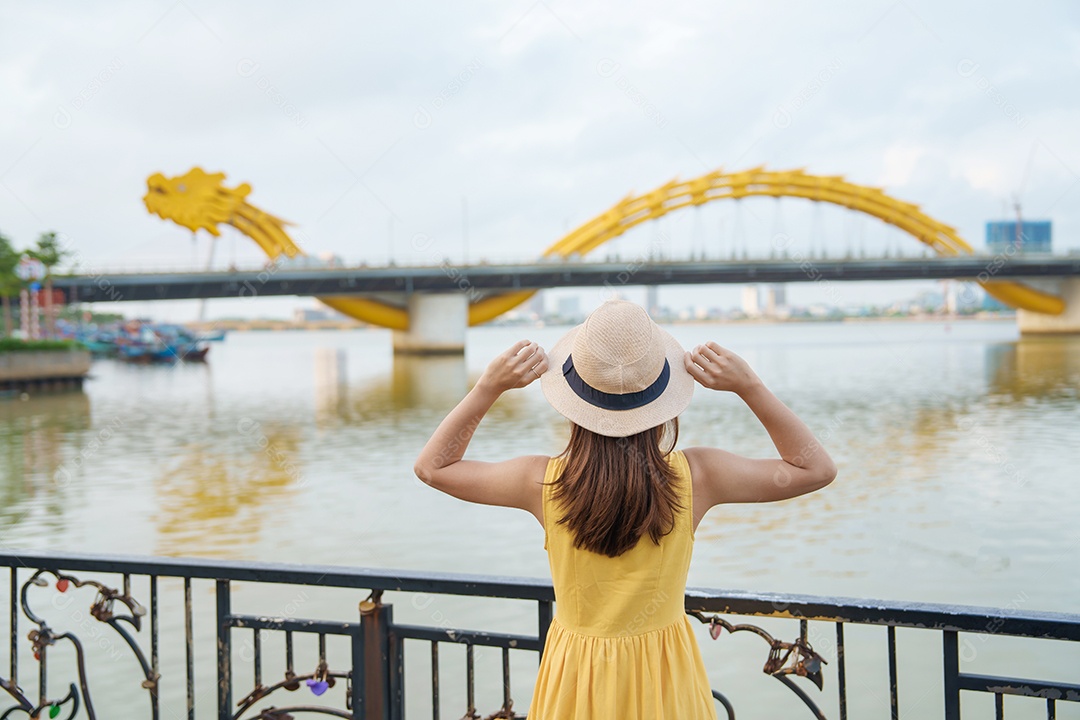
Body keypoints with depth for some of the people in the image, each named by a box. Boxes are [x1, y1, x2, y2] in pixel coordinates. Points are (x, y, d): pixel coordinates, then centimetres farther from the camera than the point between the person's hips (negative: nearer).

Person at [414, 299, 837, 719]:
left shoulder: (544, 482, -20)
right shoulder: (694, 477, -20)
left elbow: (431, 467, -3)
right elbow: (817, 469, -6)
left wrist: (489, 386, -11)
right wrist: (747, 386, -13)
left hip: (577, 684, 0)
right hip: (665, 679, 0)